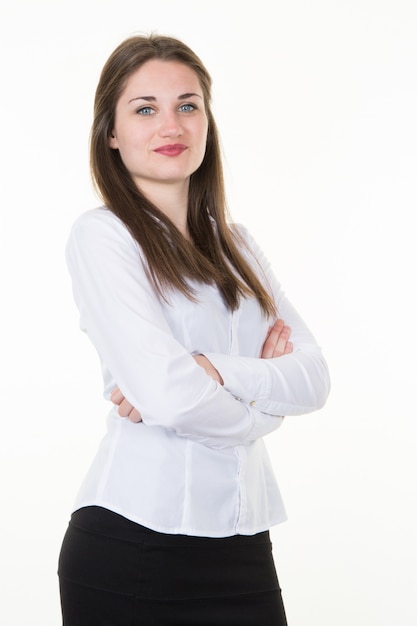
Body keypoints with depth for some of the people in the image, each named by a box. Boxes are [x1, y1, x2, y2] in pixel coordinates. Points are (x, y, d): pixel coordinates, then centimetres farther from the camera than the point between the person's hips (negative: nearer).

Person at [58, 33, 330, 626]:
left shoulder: (234, 242, 13)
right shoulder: (101, 235, -6)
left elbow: (314, 374, 2)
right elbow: (166, 393, -17)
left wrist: (216, 372, -15)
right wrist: (261, 405, 0)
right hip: (131, 543, -5)